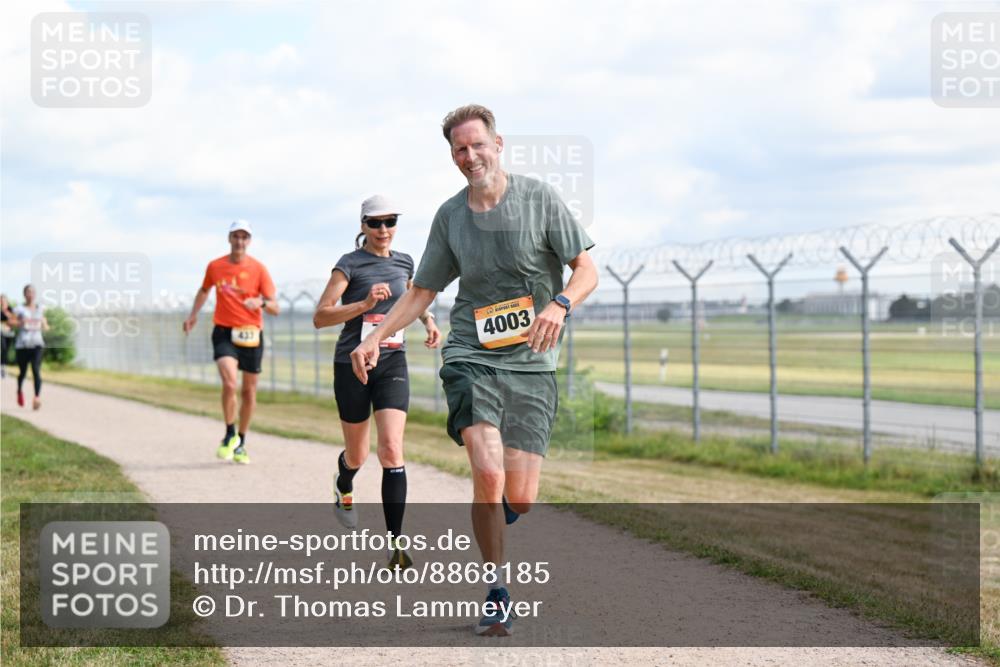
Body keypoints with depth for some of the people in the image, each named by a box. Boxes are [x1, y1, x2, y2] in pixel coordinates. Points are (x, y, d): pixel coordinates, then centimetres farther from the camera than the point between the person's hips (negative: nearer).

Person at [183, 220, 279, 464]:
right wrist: (194, 314, 12)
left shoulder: (258, 269, -3)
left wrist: (261, 302, -26)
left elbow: (275, 308, -5)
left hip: (251, 334, 1)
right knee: (229, 384, -22)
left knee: (249, 391, 8)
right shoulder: (215, 266, 2)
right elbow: (204, 290, 24)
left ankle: (241, 444, 25)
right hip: (224, 333, -1)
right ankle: (230, 435, -3)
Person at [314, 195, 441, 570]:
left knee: (391, 451, -14)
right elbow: (320, 317, -16)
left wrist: (429, 322, 11)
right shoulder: (350, 265, -8)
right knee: (357, 455, 13)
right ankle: (343, 488, 51)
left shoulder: (404, 262, 7)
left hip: (392, 363, 2)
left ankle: (396, 544, -15)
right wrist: (365, 304, -27)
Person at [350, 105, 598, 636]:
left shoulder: (538, 199, 0)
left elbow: (586, 270, -1)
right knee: (488, 473, -21)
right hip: (471, 358, 1)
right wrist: (376, 338, 6)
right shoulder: (450, 217, 8)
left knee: (520, 498, -7)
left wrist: (559, 305, -22)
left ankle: (490, 526, 31)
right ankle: (497, 592, -7)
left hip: (531, 364, -1)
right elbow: (422, 291, 18)